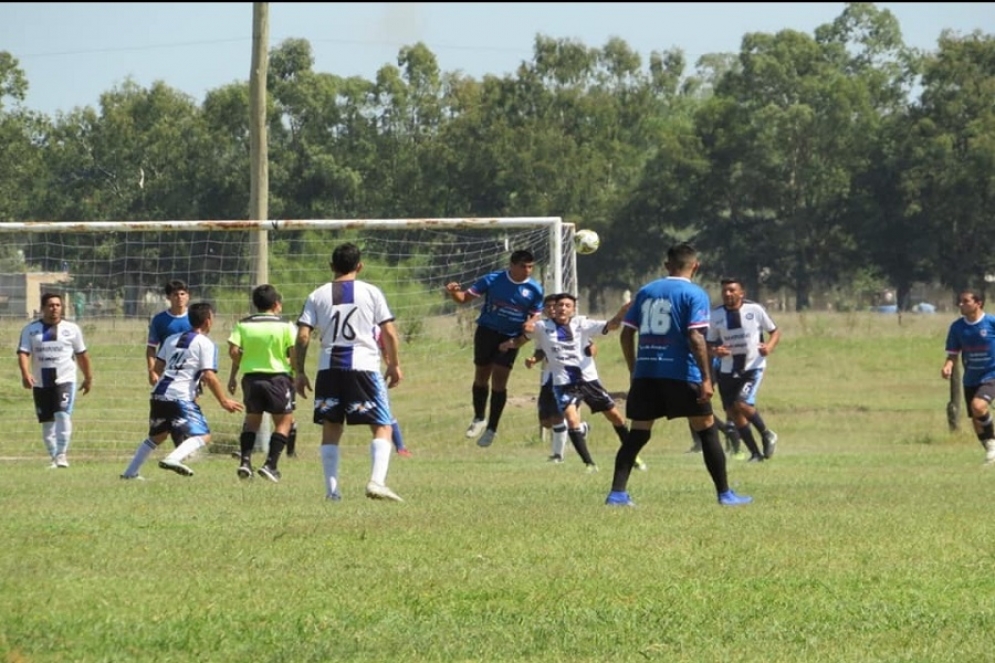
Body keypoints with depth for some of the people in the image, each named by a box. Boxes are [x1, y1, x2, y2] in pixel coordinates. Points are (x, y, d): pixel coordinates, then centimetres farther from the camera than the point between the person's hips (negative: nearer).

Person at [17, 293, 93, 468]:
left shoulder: (71, 329, 6)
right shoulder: (31, 329, 4)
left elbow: (81, 354, 15)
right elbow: (23, 353, -6)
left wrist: (88, 378, 19)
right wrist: (25, 374, -23)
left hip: (65, 381, -2)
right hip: (40, 383, 2)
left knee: (63, 415, -20)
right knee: (47, 422, 6)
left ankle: (62, 454, -20)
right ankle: (54, 457, 16)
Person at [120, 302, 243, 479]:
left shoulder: (172, 339, 18)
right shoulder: (205, 344, -2)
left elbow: (157, 368, 22)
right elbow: (209, 377, -11)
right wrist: (224, 401, -3)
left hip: (158, 395, 7)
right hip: (181, 397, -7)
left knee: (157, 436, 27)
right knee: (203, 436, -11)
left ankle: (130, 472, 28)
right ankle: (173, 459, -36)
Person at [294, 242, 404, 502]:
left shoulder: (318, 296, 6)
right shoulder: (371, 292, 1)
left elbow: (302, 337, 1)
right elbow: (389, 334, -1)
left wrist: (299, 372, 8)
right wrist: (394, 365, 11)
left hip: (329, 367, 2)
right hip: (364, 365, -2)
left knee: (331, 429, 12)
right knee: (382, 427, 2)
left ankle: (331, 488, 8)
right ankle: (377, 481, -17)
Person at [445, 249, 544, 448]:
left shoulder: (534, 290, -6)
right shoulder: (493, 280, -10)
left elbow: (535, 316, 5)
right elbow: (465, 297, -7)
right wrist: (454, 292, -29)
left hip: (511, 337, 0)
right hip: (487, 332, 0)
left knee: (499, 381, -6)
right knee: (481, 376, 7)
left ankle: (491, 428, 4)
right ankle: (479, 419, 30)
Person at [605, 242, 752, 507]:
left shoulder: (646, 291, 12)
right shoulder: (695, 295, -3)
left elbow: (626, 334, 12)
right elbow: (695, 338, -14)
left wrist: (634, 371, 21)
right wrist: (706, 379, -13)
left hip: (645, 373, 4)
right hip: (680, 373, -4)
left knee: (637, 433, 9)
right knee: (707, 430, 6)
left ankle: (617, 493, 0)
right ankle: (725, 493, 7)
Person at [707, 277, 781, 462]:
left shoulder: (755, 310, -7)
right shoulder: (716, 315, 1)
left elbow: (775, 331, 3)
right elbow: (710, 343, 10)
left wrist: (769, 346, -17)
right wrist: (715, 351, -14)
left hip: (753, 366, -4)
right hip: (728, 370, 4)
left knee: (742, 404, -22)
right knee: (733, 413, 4)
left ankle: (766, 434, 5)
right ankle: (755, 453, 17)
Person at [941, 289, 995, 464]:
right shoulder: (957, 327, 0)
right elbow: (953, 353, 5)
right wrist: (948, 366, -15)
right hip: (971, 378, 5)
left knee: (978, 406, -28)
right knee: (976, 420, 8)